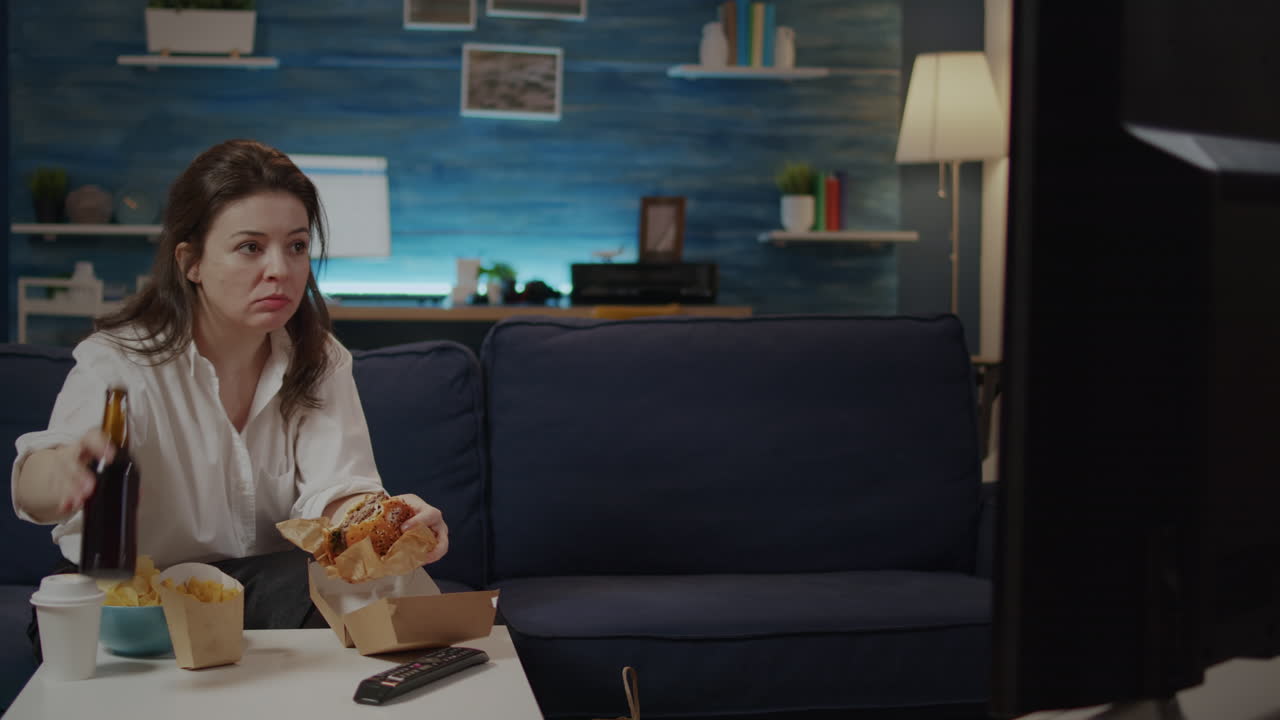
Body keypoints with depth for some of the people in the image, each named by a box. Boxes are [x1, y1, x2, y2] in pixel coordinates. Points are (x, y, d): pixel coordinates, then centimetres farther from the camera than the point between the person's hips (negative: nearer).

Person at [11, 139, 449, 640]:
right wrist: (63, 473, -63)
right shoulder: (120, 362, -15)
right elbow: (33, 482, -35)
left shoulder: (318, 361, -2)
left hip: (272, 580, 2)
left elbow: (335, 490, -18)